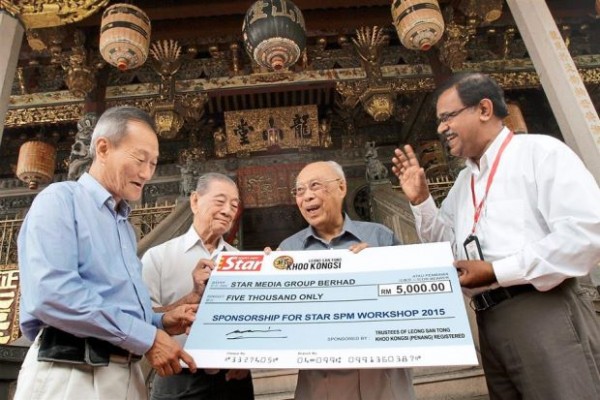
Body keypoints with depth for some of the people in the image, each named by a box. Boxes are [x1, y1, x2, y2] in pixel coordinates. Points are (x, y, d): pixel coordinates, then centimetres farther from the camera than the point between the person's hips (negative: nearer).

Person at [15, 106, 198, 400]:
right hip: (71, 375, -8)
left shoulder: (124, 224, 19)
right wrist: (147, 337, -17)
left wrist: (160, 322, 3)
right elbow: (51, 293, -21)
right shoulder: (60, 199, -5)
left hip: (127, 375, 8)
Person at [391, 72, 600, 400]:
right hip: (490, 323, 7)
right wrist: (420, 199, 7)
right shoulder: (464, 181, 20)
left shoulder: (540, 151, -4)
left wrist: (496, 271, -17)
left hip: (545, 313, -7)